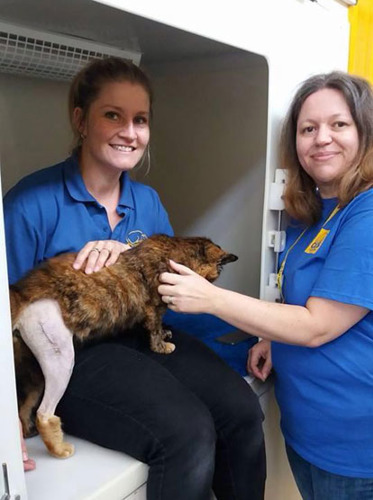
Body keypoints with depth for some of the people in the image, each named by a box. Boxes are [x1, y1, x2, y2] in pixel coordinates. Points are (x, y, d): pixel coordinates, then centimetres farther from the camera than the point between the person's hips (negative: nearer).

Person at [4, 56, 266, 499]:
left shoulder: (147, 200, 8)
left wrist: (129, 249, -13)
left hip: (143, 336, 6)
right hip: (70, 354, -5)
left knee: (242, 410, -14)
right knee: (188, 431, -25)